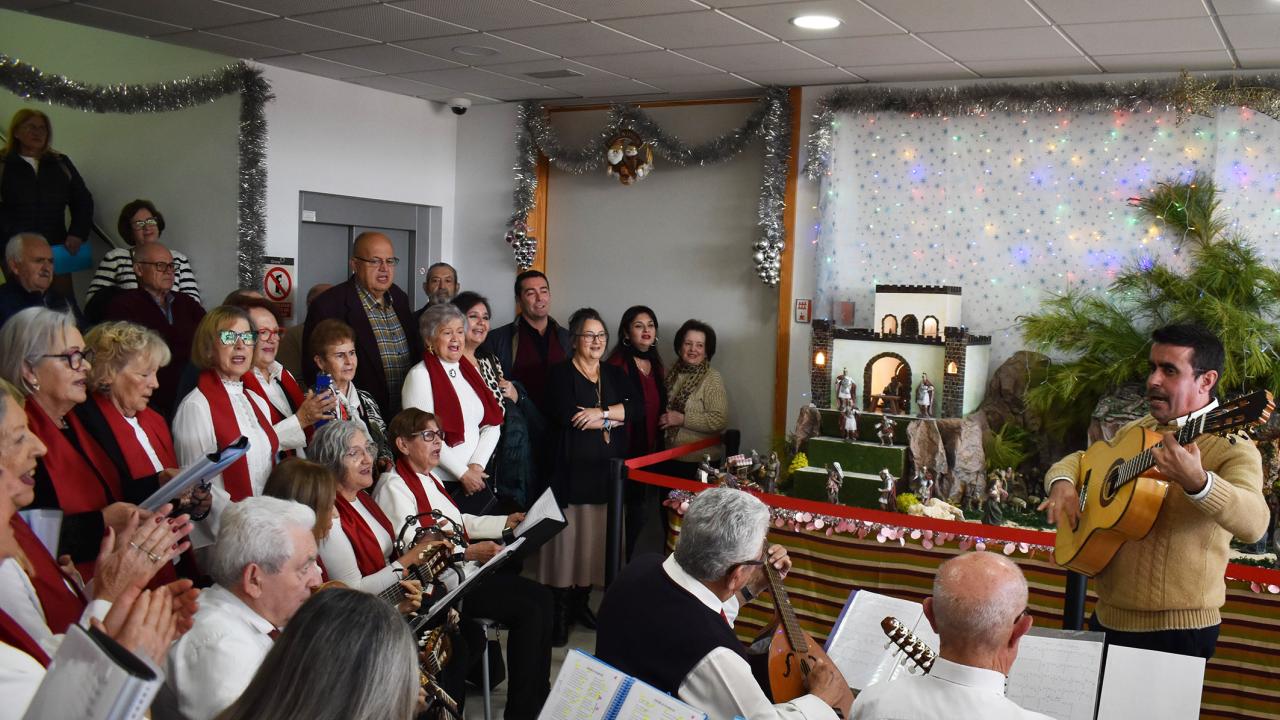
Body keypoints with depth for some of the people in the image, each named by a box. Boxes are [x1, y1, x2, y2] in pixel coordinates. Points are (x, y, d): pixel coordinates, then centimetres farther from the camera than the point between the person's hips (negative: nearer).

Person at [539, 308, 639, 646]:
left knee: (595, 538, 7)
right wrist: (612, 420, -7)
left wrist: (601, 412, -14)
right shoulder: (561, 373, 0)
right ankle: (560, 612, 4)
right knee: (568, 538, -4)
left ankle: (581, 603, 20)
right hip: (572, 468, -5)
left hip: (607, 469, 5)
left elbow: (635, 407, 1)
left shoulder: (614, 374, 15)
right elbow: (566, 416, -16)